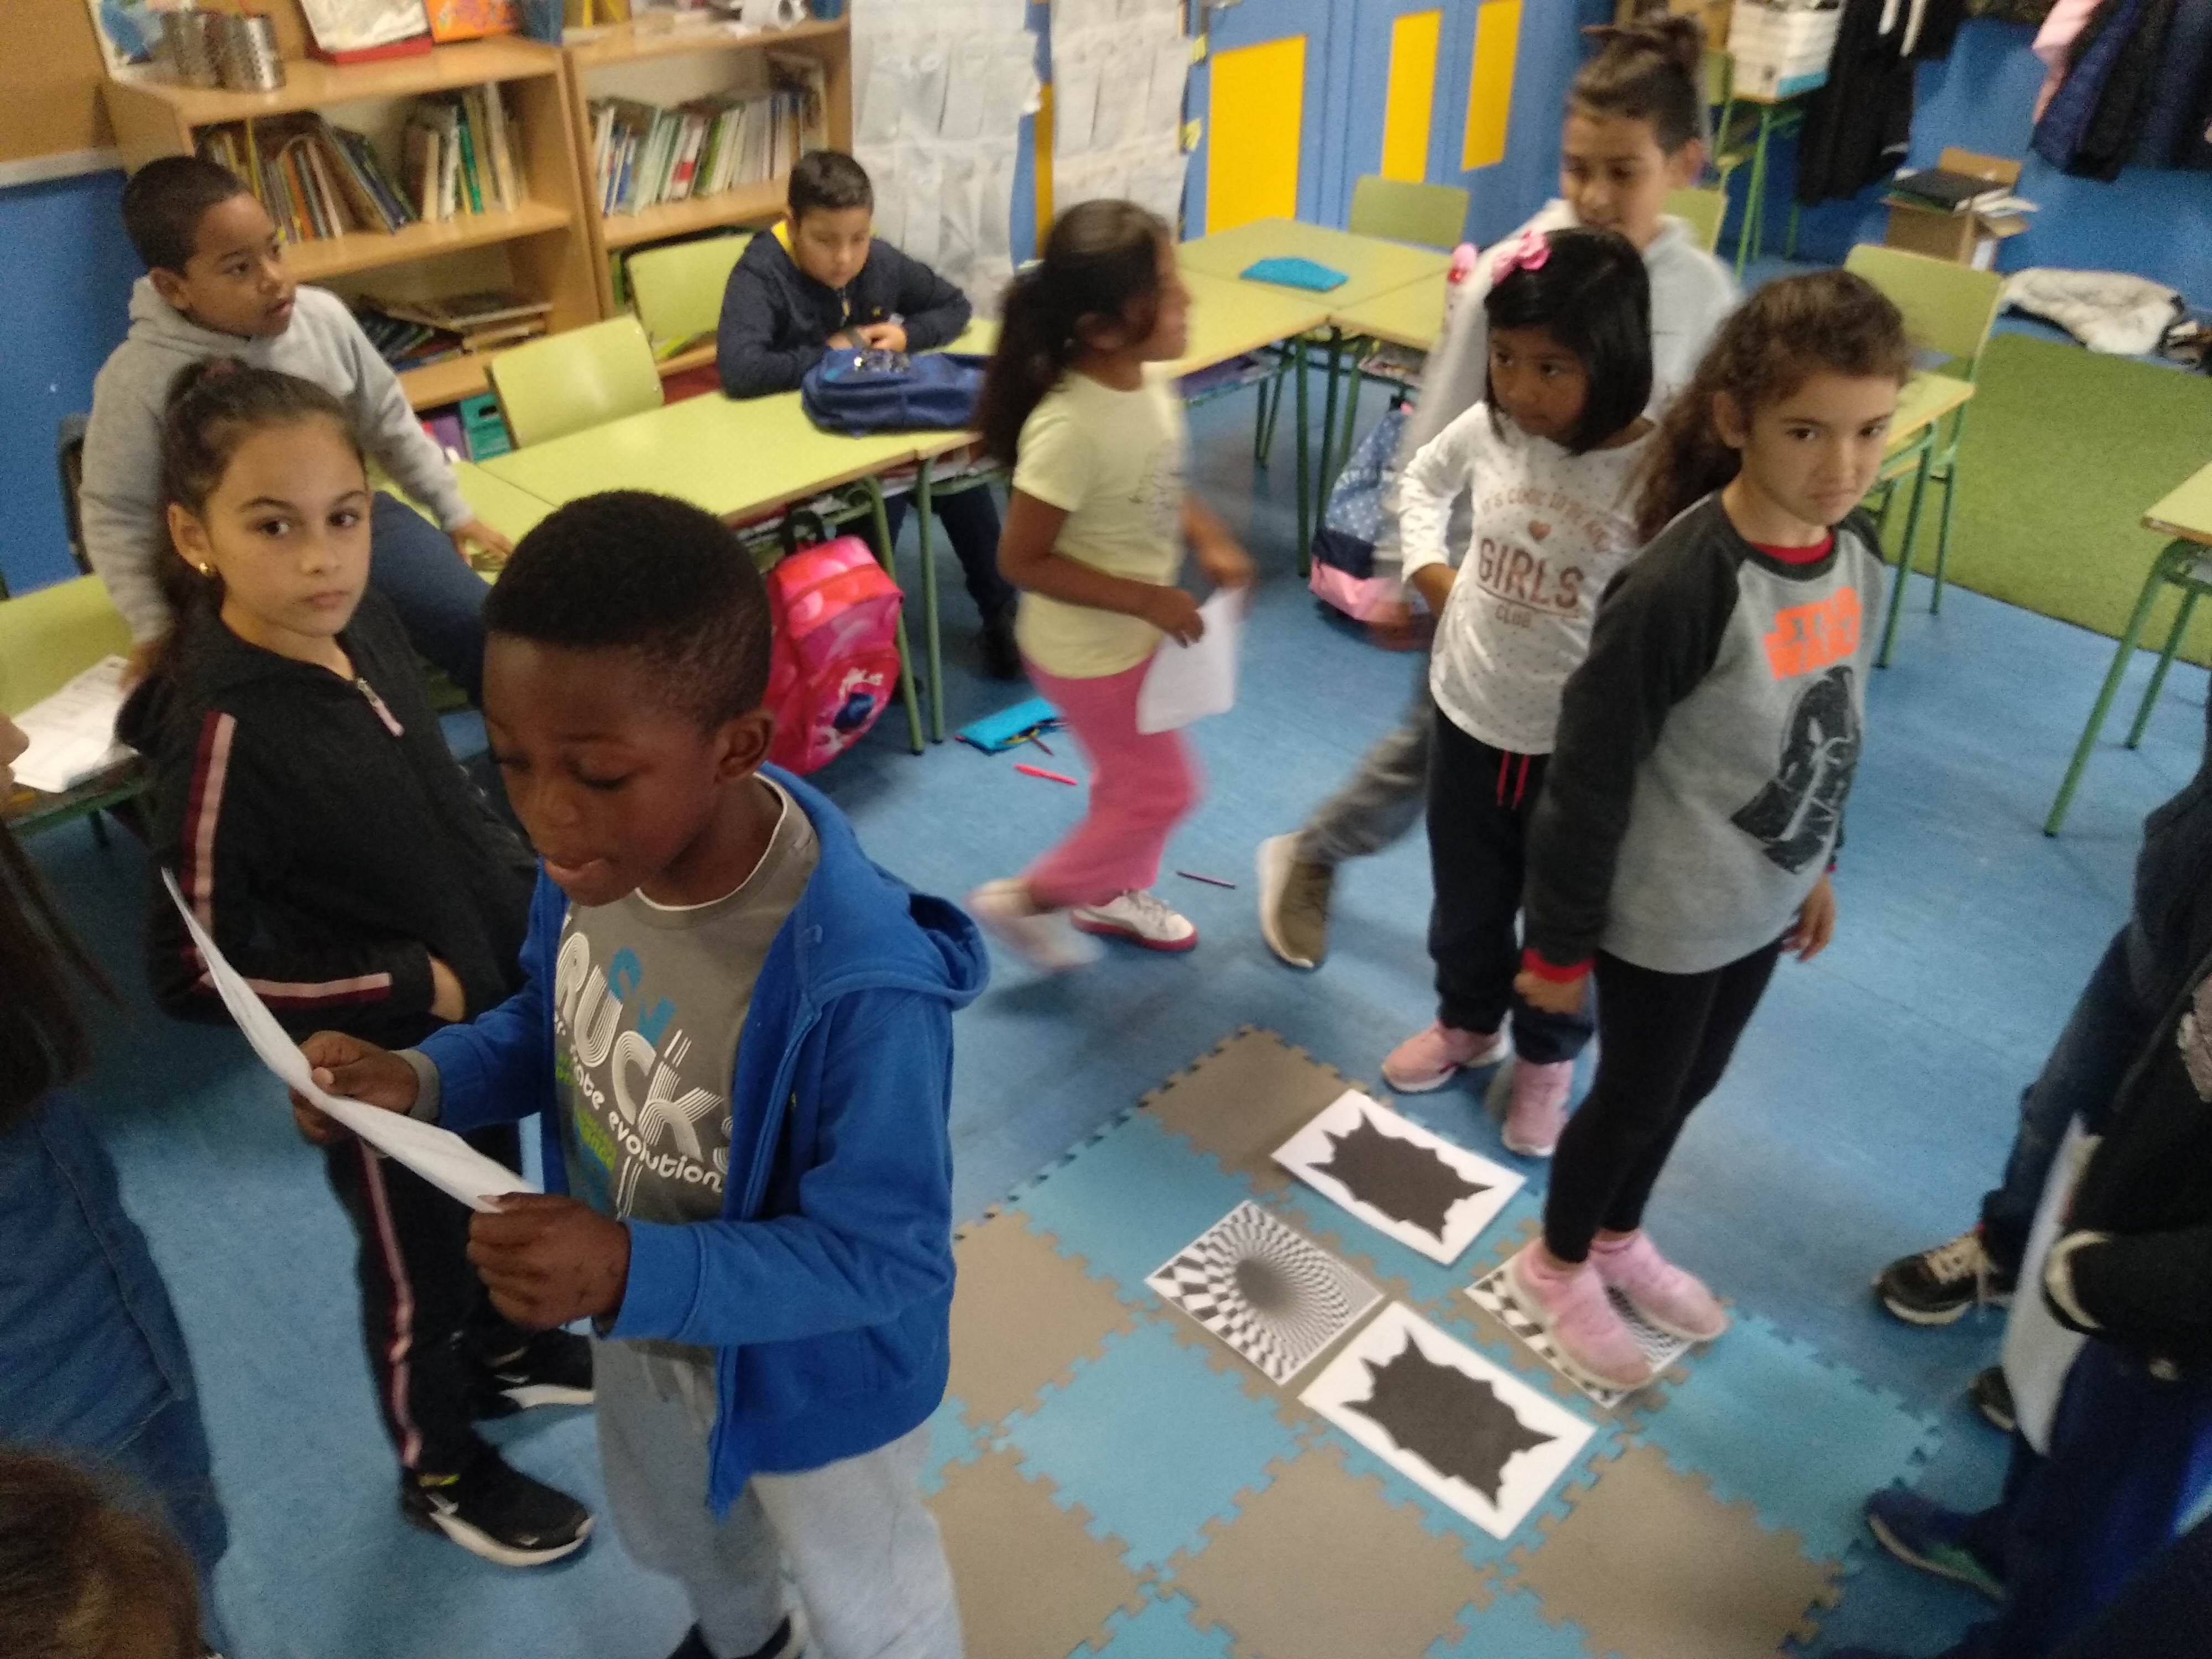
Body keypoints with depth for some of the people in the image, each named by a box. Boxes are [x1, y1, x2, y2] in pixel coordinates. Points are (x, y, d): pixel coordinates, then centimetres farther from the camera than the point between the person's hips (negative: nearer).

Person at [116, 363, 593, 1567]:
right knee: (415, 1267, 18)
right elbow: (194, 974, -25)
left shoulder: (359, 623, -10)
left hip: (485, 1007, 7)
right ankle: (440, 1471, 45)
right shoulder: (223, 732, -31)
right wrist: (411, 989, -21)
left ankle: (503, 1355, 58)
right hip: (381, 1059, -7)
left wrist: (528, 902, 8)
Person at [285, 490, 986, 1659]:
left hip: (809, 1377, -6)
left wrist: (633, 1277, -44)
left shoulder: (861, 989, -43)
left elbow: (892, 1258, -33)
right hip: (643, 1335, 7)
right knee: (667, 1531, 39)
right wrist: (423, 1081, -21)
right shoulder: (594, 860, -21)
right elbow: (552, 1031, -1)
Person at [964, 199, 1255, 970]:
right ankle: (1026, 898, 24)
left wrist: (1208, 539, -6)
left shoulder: (1149, 379, -7)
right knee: (1161, 792, 7)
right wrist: (1149, 600, -26)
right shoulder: (1070, 428, -33)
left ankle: (1112, 893, 50)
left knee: (1131, 777, 24)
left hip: (1134, 633, 8)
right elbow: (1023, 561, -27)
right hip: (1091, 648, -8)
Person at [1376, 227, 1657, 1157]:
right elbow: (1421, 481, 13)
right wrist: (1427, 566, 1)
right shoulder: (1486, 429, -9)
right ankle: (1467, 1021, 51)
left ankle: (1547, 1059, 44)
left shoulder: (1652, 473, -23)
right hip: (1468, 714, 4)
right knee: (1465, 897, 23)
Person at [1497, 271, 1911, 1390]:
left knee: (1687, 1089, 25)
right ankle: (1554, 1265, 43)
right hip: (1663, 914, -7)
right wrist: (1559, 944, -15)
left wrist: (1816, 864, 18)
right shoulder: (1681, 588, -30)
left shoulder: (1856, 550, -6)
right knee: (1636, 1096, 14)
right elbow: (1588, 776, -22)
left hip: (1762, 899, 7)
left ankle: (1617, 1237, 52)